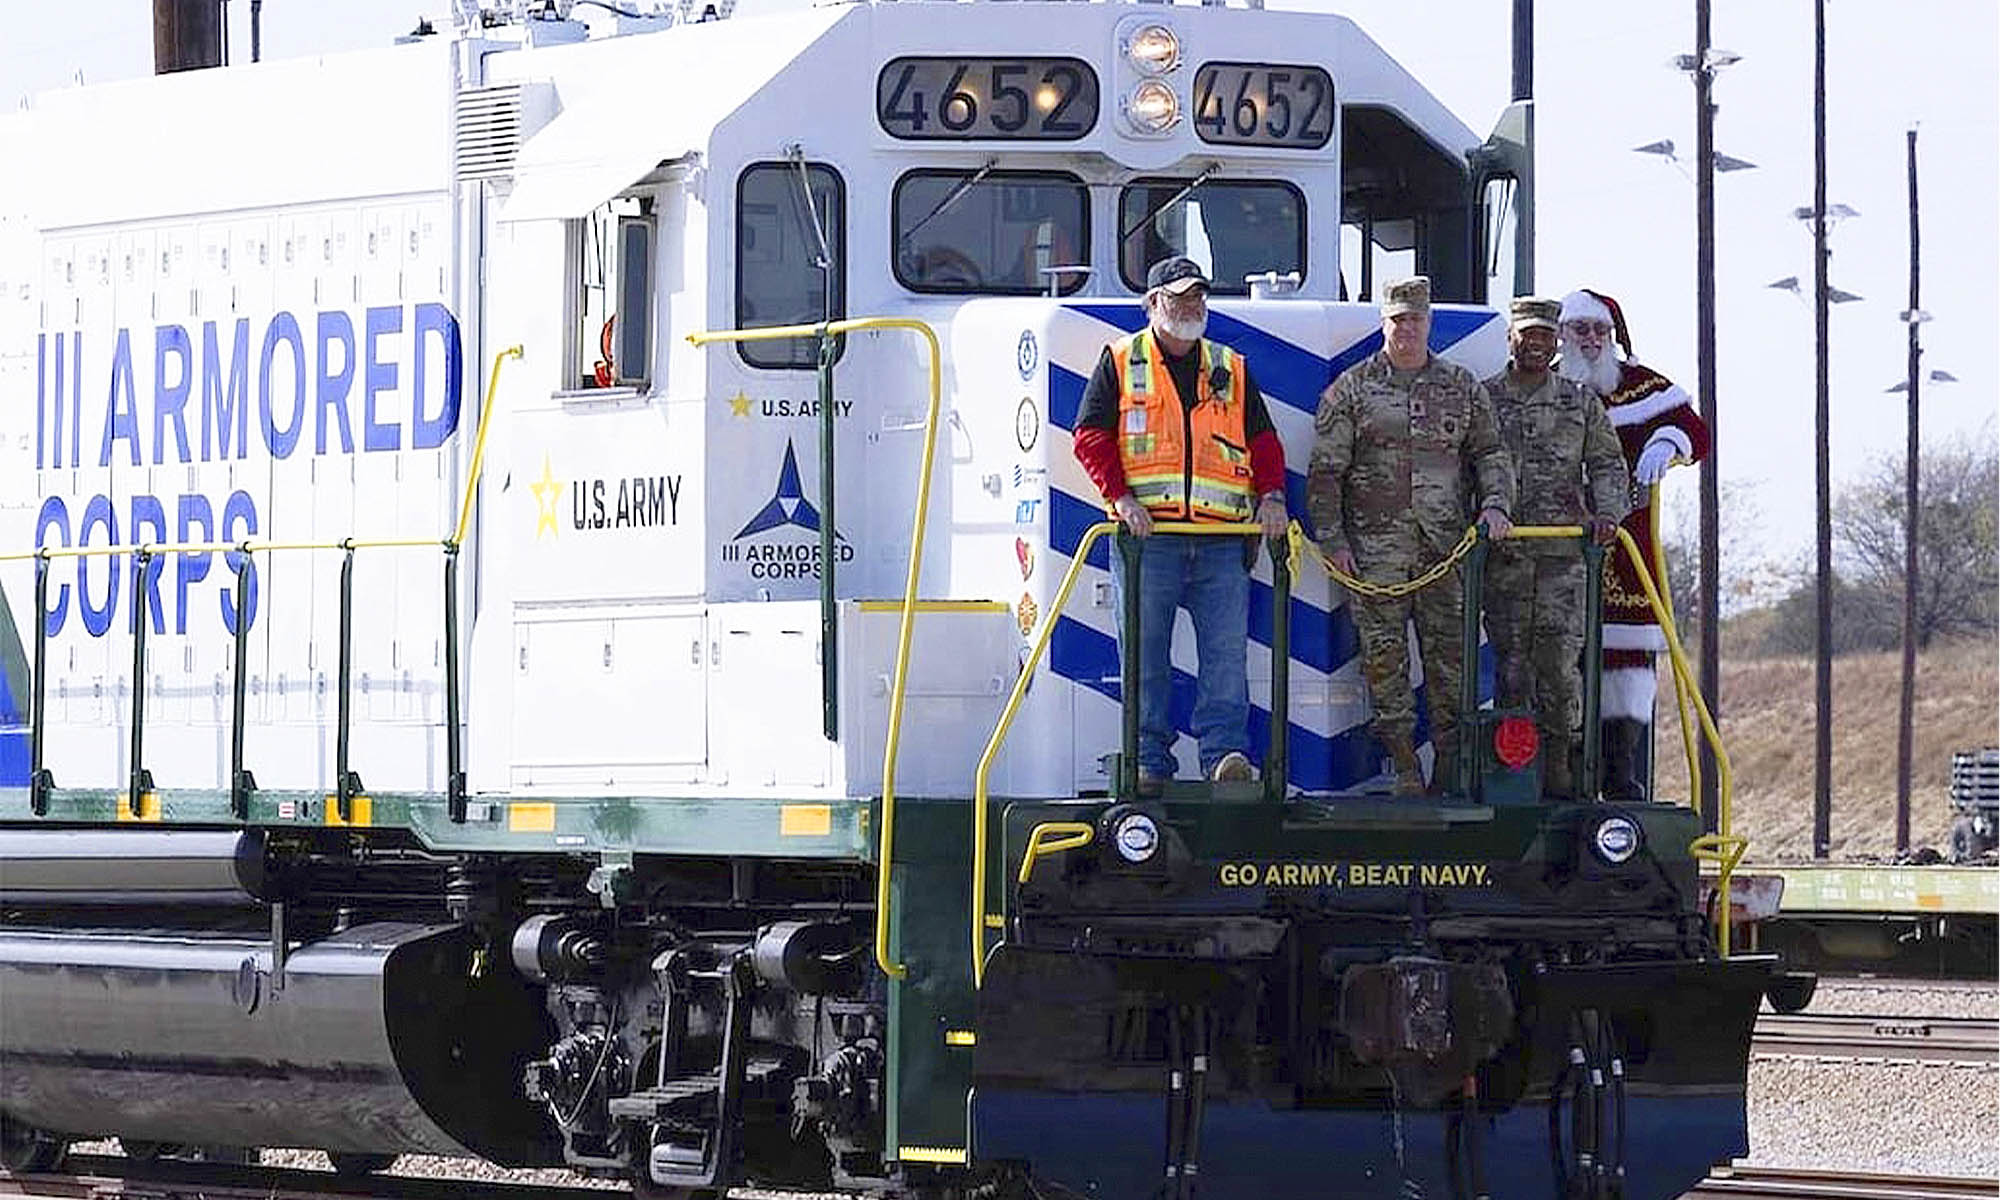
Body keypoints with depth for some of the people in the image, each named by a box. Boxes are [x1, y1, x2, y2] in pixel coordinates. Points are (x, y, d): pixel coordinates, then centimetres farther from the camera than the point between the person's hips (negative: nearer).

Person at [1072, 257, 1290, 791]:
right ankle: (1149, 762, 3)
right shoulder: (1120, 362, 10)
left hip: (1222, 540, 2)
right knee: (1145, 653, -1)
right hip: (1147, 534, -2)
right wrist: (1122, 497, -10)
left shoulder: (1232, 370, 19)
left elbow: (1263, 440, 19)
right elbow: (1091, 435, 3)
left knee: (1226, 651, -7)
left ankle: (1226, 753, -7)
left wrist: (1270, 495, 0)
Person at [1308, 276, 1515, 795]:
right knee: (1385, 658, -4)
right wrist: (1332, 538, -3)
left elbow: (1489, 453, 17)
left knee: (1449, 654, -1)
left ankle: (1452, 768, 3)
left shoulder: (1462, 388, 13)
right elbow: (1326, 472, 4)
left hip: (1444, 545, 2)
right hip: (1374, 547, -1)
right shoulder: (1351, 388, 6)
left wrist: (1495, 504, -2)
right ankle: (1404, 768, 0)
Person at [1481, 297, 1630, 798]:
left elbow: (1608, 465, 10)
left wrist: (1607, 512, -8)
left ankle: (1559, 763, -2)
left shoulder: (1582, 402, 12)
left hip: (1563, 552, 0)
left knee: (1559, 656, -7)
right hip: (1501, 553, 0)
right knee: (1509, 657, -1)